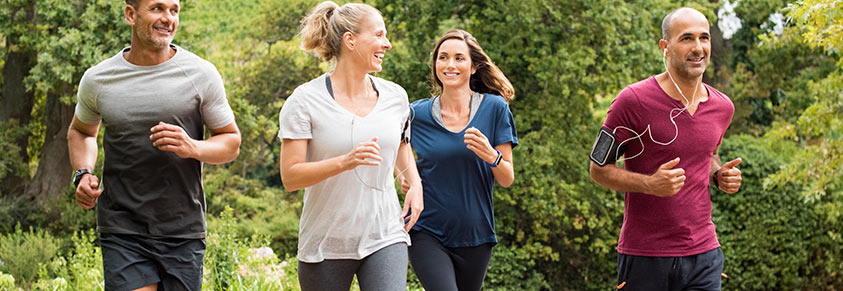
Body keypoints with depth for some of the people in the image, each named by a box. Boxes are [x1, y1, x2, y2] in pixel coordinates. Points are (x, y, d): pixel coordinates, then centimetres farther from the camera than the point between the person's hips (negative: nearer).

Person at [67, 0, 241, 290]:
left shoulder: (201, 74, 0)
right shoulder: (98, 79, 4)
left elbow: (231, 142, 6)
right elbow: (81, 131, 23)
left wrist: (192, 148, -15)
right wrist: (83, 174, 3)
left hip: (184, 233, 0)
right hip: (122, 231, 0)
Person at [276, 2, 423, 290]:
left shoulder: (394, 96, 5)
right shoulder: (305, 101, -8)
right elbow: (290, 177, -13)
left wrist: (415, 185, 10)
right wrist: (345, 162, -27)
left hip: (385, 238, 2)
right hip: (326, 243, -2)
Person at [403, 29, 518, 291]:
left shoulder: (494, 108, -1)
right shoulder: (418, 114, 1)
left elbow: (507, 180, 0)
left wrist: (491, 156, -20)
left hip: (475, 236, 1)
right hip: (427, 234, -1)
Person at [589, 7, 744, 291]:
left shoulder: (723, 107, 8)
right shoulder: (633, 101, -9)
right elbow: (599, 168, -4)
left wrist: (720, 176, 5)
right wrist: (650, 184, -20)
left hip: (704, 254, 4)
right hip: (645, 256, -4)